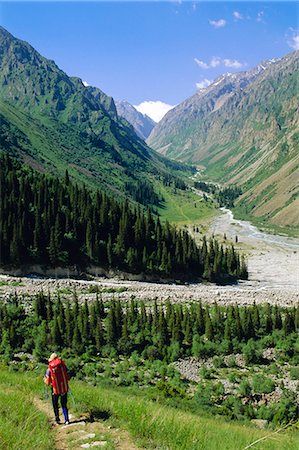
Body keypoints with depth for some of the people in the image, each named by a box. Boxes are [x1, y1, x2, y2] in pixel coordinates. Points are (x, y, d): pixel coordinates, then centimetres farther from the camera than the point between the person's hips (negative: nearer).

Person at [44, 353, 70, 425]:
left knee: (55, 405, 18)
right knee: (64, 405, 14)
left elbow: (47, 383, -6)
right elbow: (68, 377, 2)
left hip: (55, 390, -2)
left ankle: (57, 419, 19)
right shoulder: (63, 366, -5)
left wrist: (45, 379, 14)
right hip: (64, 388, 2)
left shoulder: (49, 369, -10)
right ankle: (66, 420, 9)